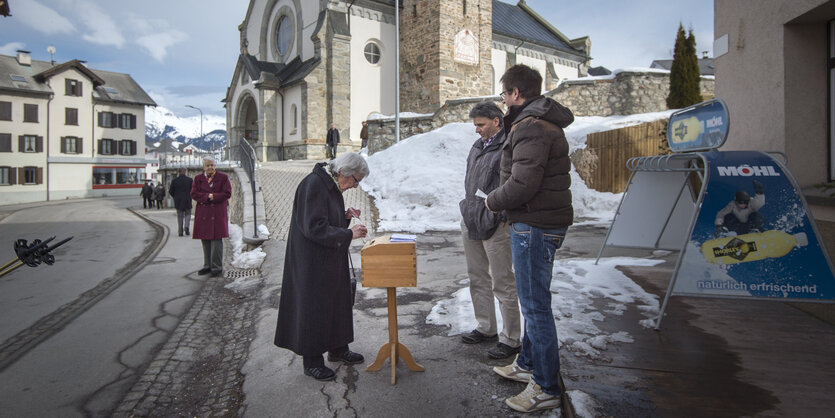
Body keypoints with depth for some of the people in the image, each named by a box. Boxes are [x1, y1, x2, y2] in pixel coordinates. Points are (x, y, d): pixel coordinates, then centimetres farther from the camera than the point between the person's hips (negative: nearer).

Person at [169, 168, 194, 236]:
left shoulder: (174, 180, -2)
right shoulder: (190, 180, -6)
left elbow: (170, 191, 2)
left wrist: (175, 197, 19)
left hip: (178, 201, 1)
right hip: (187, 200, -1)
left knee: (180, 216, 9)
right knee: (188, 214, 12)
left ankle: (180, 232, 7)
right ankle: (186, 226, -12)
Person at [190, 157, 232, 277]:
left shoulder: (223, 177, 2)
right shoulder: (198, 178, 10)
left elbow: (227, 193, -5)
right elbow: (194, 194, 1)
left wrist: (213, 197, -12)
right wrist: (208, 196, -12)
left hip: (218, 212, -3)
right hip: (203, 213, 4)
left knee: (216, 239, -6)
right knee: (205, 240, 9)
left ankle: (217, 267, 0)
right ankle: (207, 266, 20)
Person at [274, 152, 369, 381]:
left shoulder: (332, 185, 9)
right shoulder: (313, 185, -21)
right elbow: (314, 227, -26)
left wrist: (345, 216, 0)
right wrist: (348, 233, -24)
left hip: (332, 259, 10)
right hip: (312, 261, -10)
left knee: (337, 302, 17)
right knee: (314, 306, 2)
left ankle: (338, 349, 34)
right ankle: (311, 361, 18)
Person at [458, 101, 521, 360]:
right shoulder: (478, 146, 15)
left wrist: (499, 215, -20)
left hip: (495, 226, -9)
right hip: (470, 222, 9)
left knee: (503, 284, 1)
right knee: (478, 279, 17)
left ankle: (511, 339, 15)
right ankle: (486, 328, 33)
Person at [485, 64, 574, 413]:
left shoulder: (531, 128, -18)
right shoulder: (541, 122, 17)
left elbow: (522, 183, -25)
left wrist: (493, 201, -9)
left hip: (534, 226, -11)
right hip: (540, 223, 11)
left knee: (535, 304, -2)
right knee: (532, 300, 20)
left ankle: (546, 388, 12)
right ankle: (528, 364, 37)